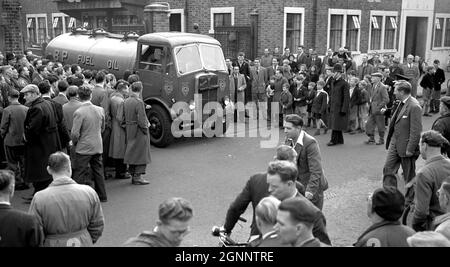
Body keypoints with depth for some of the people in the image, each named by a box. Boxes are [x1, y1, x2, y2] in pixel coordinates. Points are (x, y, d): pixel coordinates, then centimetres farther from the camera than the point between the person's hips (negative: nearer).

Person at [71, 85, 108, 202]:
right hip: (98, 146, 6)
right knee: (98, 171, 17)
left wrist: (74, 143, 3)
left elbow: (75, 133, -16)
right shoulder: (100, 110, -1)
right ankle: (102, 196, 25)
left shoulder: (79, 112, -17)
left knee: (79, 174, 3)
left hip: (83, 148, -6)